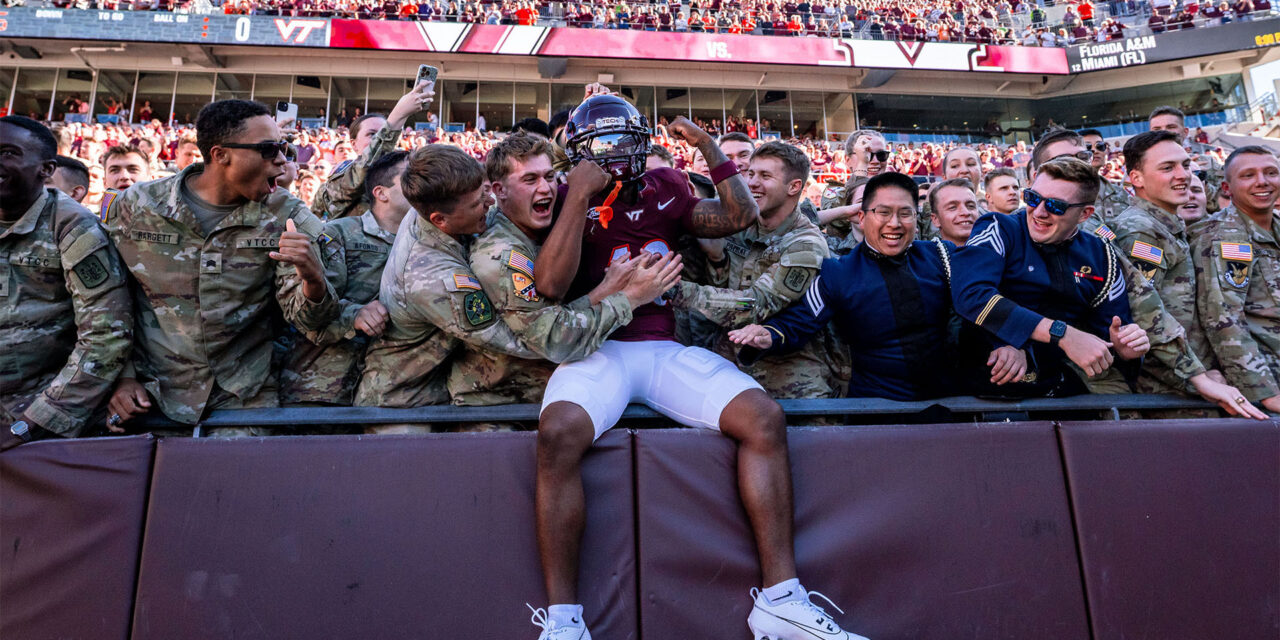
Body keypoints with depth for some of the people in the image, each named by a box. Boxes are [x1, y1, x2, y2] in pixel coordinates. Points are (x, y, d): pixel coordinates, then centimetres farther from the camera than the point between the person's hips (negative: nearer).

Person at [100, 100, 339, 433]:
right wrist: (121, 376, -1)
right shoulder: (134, 206, -3)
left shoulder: (286, 218, -4)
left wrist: (312, 278, -32)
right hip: (148, 396, 1)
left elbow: (305, 318, -10)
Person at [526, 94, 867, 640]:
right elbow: (551, 285, -11)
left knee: (764, 418, -18)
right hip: (598, 349, -4)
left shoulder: (664, 193, 17)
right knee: (559, 433, -35)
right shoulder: (569, 203, 5)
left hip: (667, 349, 4)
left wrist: (709, 148, 11)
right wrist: (581, 194, -10)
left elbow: (740, 216, 17)